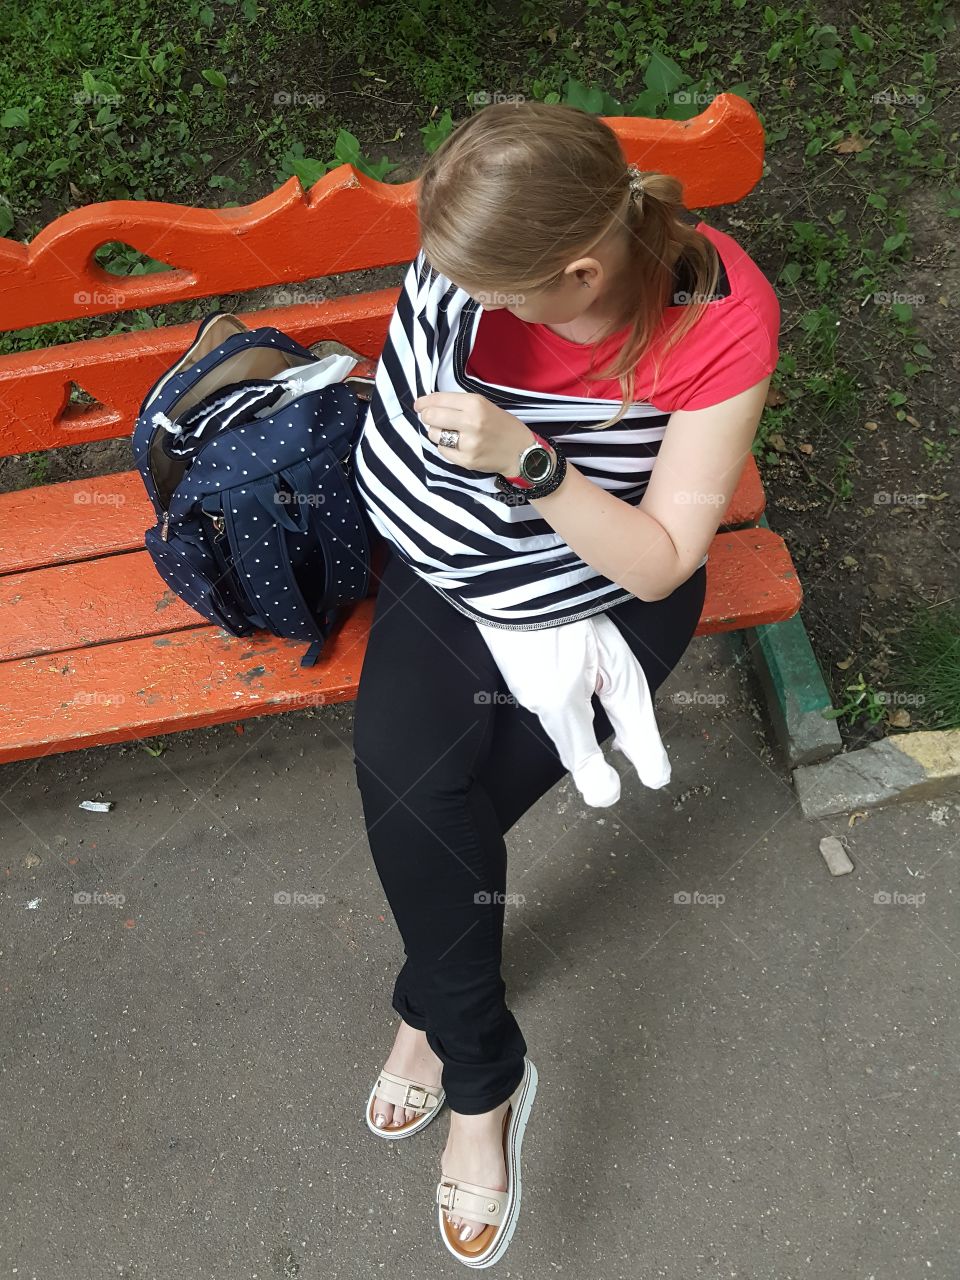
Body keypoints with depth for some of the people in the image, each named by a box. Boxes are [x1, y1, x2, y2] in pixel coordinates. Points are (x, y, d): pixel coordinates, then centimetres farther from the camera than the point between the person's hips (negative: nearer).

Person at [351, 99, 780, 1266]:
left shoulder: (724, 319, -26)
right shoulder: (467, 267, -18)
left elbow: (658, 562, -24)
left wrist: (528, 463, -36)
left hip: (607, 598, -3)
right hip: (450, 569, 3)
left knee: (419, 811, -16)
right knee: (405, 785, -19)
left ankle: (430, 1014, 18)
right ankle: (484, 1077, 6)